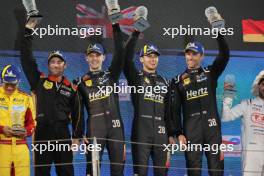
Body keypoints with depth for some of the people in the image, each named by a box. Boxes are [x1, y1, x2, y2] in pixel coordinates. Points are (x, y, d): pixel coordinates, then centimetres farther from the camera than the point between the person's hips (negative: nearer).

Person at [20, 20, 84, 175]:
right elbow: (26, 59, 2)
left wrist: (77, 136, 4)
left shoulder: (71, 88, 9)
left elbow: (78, 113, 10)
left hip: (62, 133, 1)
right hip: (42, 133, -1)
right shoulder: (39, 80, 6)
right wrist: (28, 31, 0)